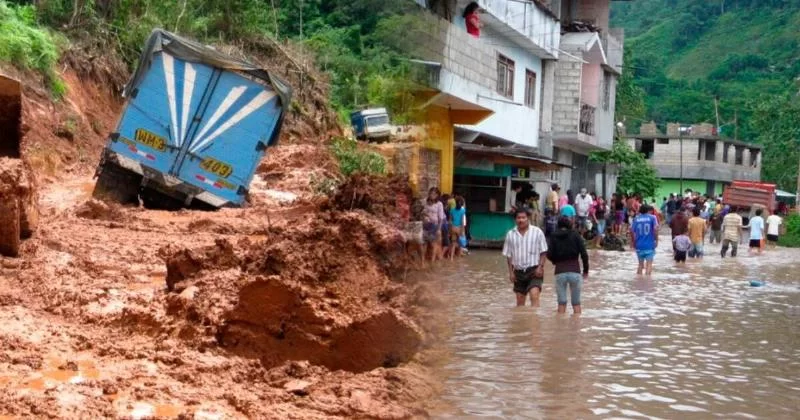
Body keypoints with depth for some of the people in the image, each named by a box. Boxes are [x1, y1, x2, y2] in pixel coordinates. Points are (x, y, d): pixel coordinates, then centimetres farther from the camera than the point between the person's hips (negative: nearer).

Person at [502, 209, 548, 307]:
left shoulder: (537, 232, -3)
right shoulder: (511, 234, 4)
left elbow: (543, 252, -1)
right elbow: (508, 255, 9)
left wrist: (540, 267, -11)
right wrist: (511, 272, 4)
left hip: (534, 270, -4)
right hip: (519, 271, 4)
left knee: (534, 295, -20)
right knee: (520, 300, 11)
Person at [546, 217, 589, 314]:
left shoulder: (553, 237, 4)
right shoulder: (575, 235, 3)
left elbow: (549, 255, -5)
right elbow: (584, 254, -4)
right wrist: (586, 270, 7)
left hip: (560, 272, 0)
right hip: (575, 272, 0)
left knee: (561, 303, 6)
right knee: (576, 303, 9)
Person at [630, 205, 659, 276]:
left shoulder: (636, 219, 5)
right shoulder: (652, 217, 0)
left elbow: (631, 231, -1)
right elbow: (655, 229, -13)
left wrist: (633, 242, 10)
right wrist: (656, 240, -4)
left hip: (639, 245, 3)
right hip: (650, 245, -3)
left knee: (640, 264, 15)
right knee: (649, 264, -1)